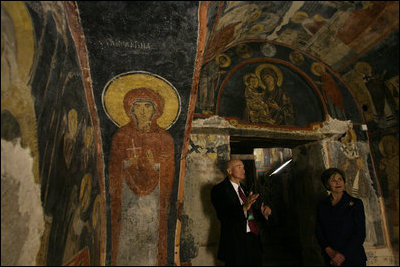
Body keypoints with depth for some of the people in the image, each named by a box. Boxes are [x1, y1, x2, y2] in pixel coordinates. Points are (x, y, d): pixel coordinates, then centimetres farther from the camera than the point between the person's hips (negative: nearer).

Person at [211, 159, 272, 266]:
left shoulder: (244, 189, 14)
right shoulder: (219, 189, -11)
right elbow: (223, 216, -22)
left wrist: (262, 212, -2)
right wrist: (244, 208, -36)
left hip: (254, 240, 7)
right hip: (236, 244, -7)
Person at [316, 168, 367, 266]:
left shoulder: (356, 203, -5)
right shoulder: (322, 206, 2)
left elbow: (360, 234, -9)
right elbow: (319, 232, 1)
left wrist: (343, 255, -15)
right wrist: (330, 251, -14)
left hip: (353, 259, -2)